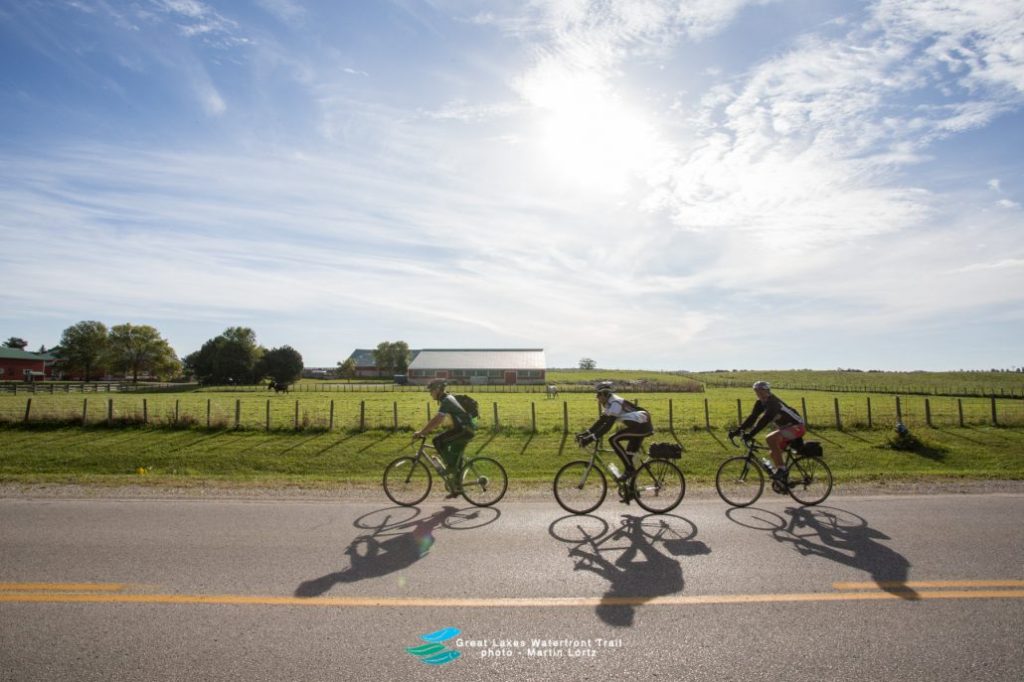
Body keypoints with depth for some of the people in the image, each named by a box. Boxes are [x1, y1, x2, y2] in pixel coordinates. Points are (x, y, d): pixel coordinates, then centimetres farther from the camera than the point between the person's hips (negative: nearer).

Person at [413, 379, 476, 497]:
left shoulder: (446, 401, -15)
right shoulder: (447, 398, 15)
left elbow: (437, 420, -24)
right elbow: (437, 420, 21)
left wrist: (421, 432, -21)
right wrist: (425, 431, 15)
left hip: (465, 430, -10)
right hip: (464, 429, 10)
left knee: (438, 441, -19)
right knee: (454, 456, 14)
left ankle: (451, 468, -8)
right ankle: (455, 488, 23)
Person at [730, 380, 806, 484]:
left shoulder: (773, 402, -26)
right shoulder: (761, 403, 0)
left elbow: (765, 419, -37)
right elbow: (752, 417, -1)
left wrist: (751, 434, -44)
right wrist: (738, 430, -10)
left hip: (797, 426, -9)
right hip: (785, 427, 9)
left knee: (770, 439, -28)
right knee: (774, 453, 7)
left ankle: (781, 469, -19)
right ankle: (783, 478, 22)